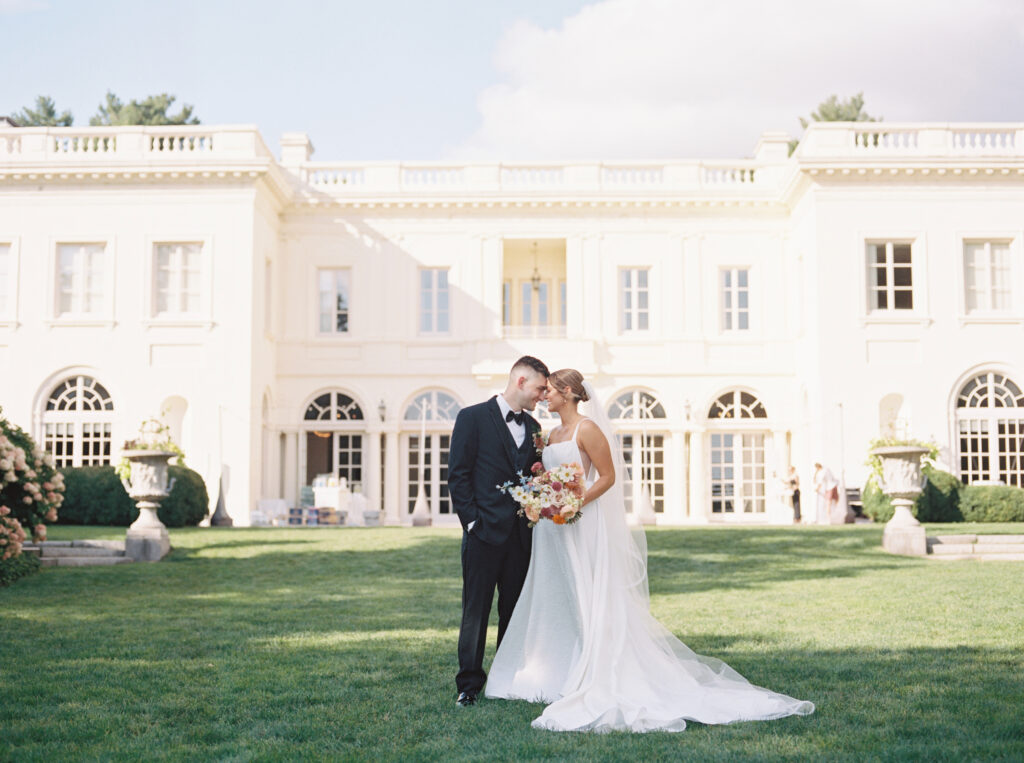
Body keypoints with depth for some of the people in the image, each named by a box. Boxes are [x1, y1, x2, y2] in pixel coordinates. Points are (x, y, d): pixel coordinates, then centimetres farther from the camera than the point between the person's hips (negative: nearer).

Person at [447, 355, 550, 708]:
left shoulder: (532, 427, 14)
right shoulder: (473, 417, -3)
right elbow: (457, 475, -6)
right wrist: (472, 521, -11)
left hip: (521, 534, 5)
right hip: (485, 533, -5)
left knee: (516, 610, 9)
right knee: (476, 611, 0)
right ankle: (469, 685, 7)